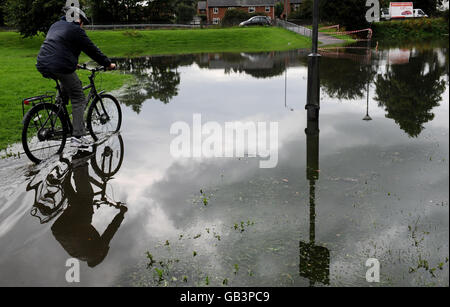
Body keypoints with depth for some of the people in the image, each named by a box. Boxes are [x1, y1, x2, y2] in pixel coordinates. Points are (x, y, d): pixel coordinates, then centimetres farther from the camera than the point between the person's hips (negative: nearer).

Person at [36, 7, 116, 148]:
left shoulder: (55, 25, 24)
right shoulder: (76, 30, 0)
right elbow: (92, 50, 0)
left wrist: (73, 63, 44)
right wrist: (108, 64, 10)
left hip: (43, 65, 8)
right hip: (61, 67, -8)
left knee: (66, 85, 35)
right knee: (78, 99, -1)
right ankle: (78, 137, -7)